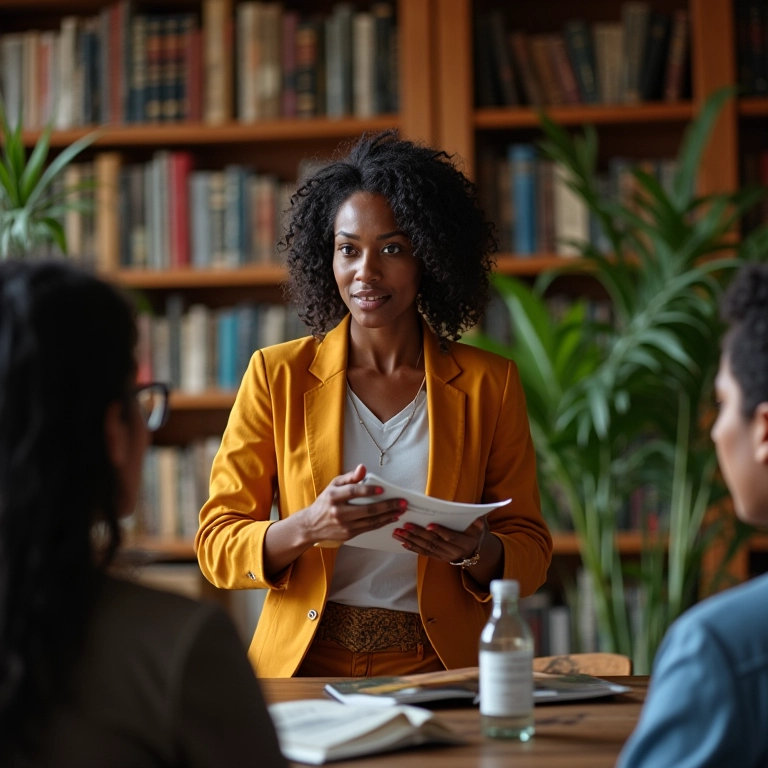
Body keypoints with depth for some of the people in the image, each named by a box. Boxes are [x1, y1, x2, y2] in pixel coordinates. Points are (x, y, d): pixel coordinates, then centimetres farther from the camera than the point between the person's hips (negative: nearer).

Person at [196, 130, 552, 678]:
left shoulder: (489, 385, 7)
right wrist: (305, 528, -17)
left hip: (435, 671, 0)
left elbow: (532, 552, 11)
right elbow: (217, 544, 3)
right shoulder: (277, 375, 6)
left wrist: (475, 550, -11)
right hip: (304, 667, 0)